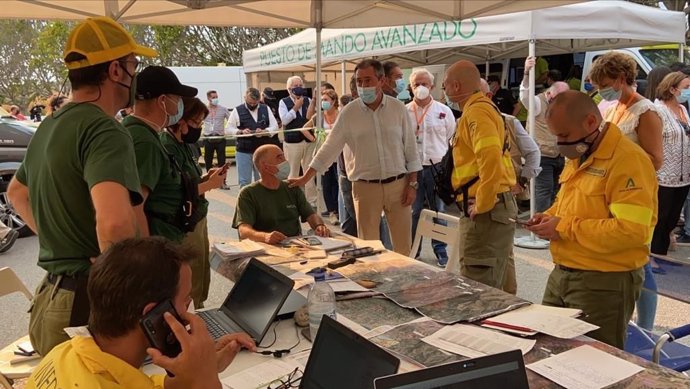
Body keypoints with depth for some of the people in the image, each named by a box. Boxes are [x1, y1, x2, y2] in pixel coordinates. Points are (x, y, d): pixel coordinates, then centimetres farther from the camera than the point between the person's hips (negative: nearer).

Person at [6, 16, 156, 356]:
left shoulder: (48, 127, 12)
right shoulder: (105, 131, -18)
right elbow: (115, 223, -35)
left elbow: (16, 192, 30)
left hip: (50, 295, 9)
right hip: (92, 302, -9)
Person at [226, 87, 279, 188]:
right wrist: (241, 131, -17)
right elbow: (228, 129, 1)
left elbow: (275, 126, 5)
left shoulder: (266, 109, 8)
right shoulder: (237, 111, 1)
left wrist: (264, 131, -14)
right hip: (243, 151, -2)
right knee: (244, 182, -1)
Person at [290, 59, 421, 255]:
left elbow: (410, 148, 3)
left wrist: (412, 184, 0)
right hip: (365, 186, -1)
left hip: (398, 184, 1)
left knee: (403, 244, 8)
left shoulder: (398, 108, -1)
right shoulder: (349, 113, -2)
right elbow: (329, 149, 2)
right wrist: (305, 178, 0)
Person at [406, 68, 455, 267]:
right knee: (412, 211, 7)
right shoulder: (404, 112, 3)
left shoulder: (444, 111, 3)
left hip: (437, 167, 0)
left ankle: (440, 250, 18)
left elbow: (453, 140, 8)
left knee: (439, 211, 6)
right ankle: (412, 250, 20)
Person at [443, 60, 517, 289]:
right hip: (499, 205, 10)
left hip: (486, 210, -10)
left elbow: (490, 159, -28)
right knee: (493, 286, 18)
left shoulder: (476, 112, -14)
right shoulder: (484, 107, 17)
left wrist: (481, 204, -20)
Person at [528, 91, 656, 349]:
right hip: (562, 275, 9)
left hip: (605, 283, -9)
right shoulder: (578, 156, 10)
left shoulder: (628, 161, -19)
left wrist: (565, 228, -23)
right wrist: (550, 217, 2)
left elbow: (632, 231, -27)